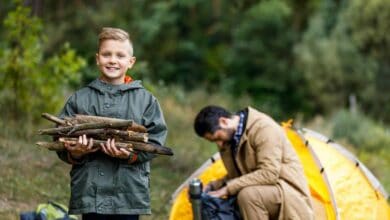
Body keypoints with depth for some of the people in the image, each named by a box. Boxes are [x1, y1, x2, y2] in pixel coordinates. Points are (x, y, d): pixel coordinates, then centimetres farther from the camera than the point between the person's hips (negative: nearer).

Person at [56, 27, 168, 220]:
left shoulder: (145, 99, 5)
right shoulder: (79, 99, 7)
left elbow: (155, 141, -1)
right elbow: (61, 141, 7)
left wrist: (131, 155, -18)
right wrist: (75, 153, -15)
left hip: (130, 191, -1)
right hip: (90, 190, 1)